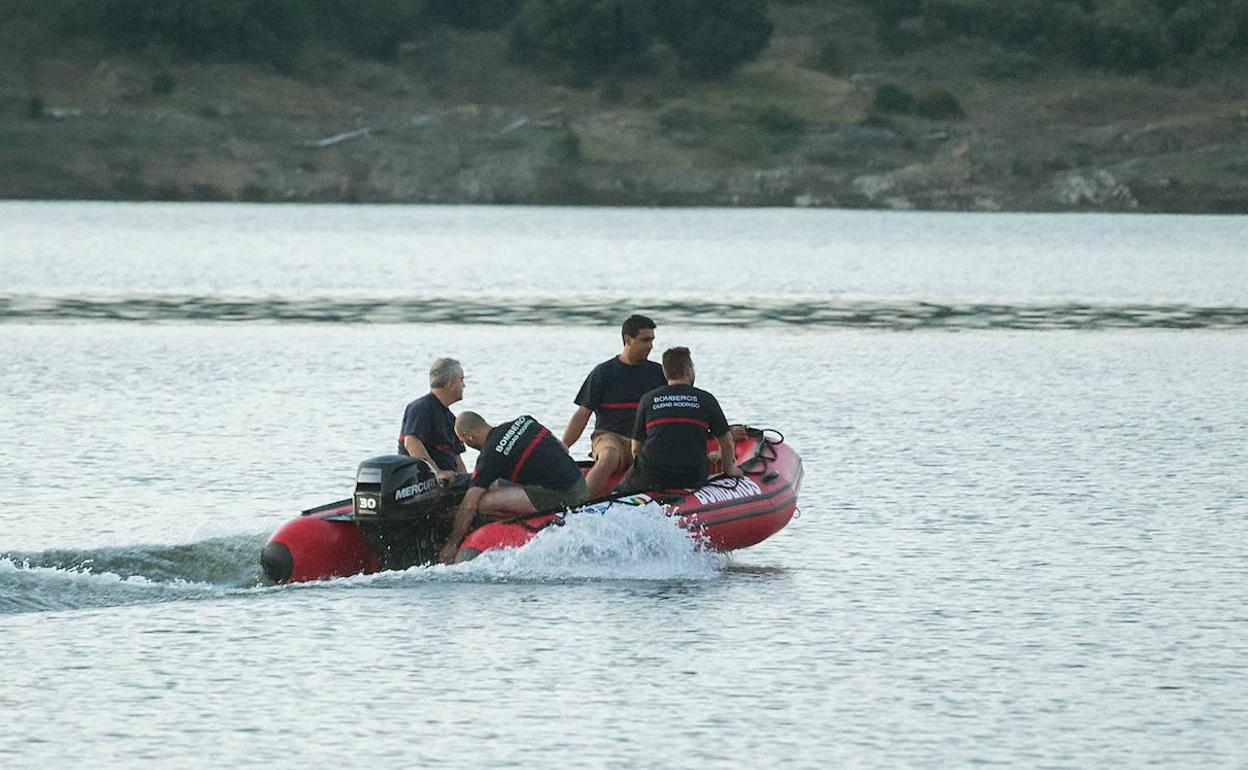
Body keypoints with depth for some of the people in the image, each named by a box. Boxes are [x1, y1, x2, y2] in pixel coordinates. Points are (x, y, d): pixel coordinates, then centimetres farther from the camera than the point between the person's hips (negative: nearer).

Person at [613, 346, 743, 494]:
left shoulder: (647, 400, 6)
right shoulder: (706, 399, 4)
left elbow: (635, 448, 8)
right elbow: (726, 442, 11)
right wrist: (729, 469, 29)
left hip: (650, 479, 0)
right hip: (692, 480, 0)